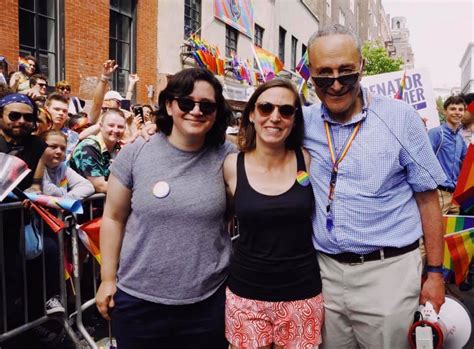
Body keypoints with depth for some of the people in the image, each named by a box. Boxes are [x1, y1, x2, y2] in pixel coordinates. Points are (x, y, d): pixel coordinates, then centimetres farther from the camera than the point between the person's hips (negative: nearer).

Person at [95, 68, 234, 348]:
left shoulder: (227, 157, -5)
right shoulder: (135, 153, -5)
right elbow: (114, 218, 2)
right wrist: (108, 279, 3)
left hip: (209, 300, 0)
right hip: (138, 297, 0)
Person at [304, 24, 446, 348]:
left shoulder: (400, 117, -8)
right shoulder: (304, 121, -1)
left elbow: (427, 197, -2)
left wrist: (435, 272, -1)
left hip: (387, 271, -2)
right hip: (325, 270, 3)